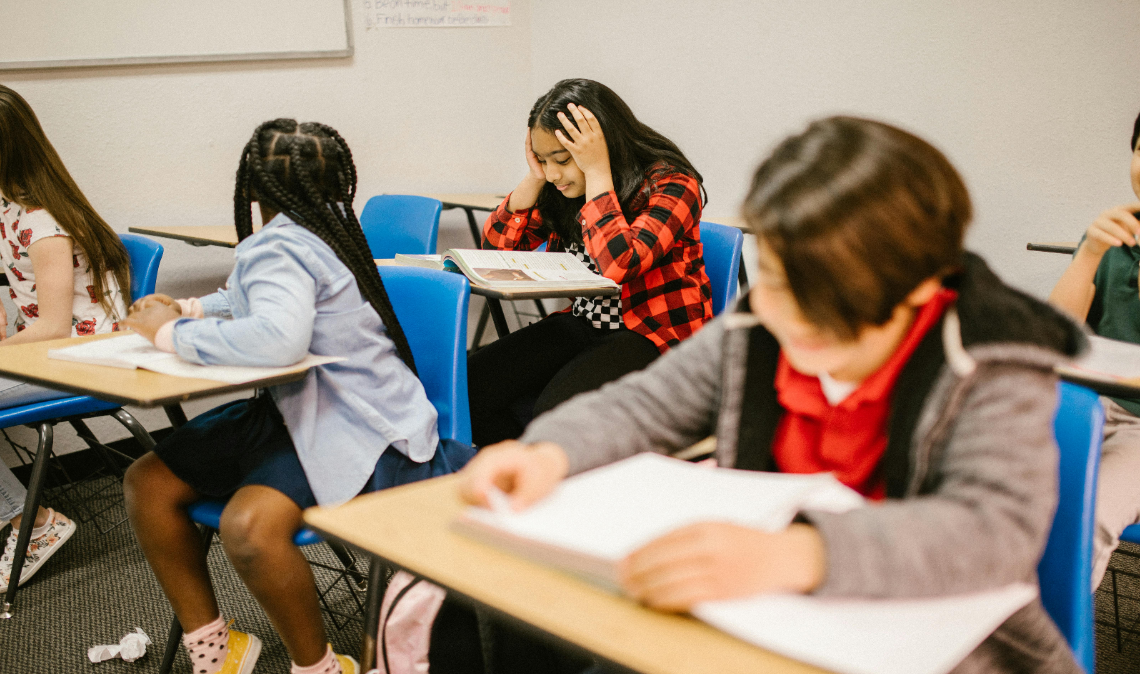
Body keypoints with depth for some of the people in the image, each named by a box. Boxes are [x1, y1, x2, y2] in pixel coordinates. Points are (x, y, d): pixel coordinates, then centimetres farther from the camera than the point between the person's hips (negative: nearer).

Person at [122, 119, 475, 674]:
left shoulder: (277, 248, -18)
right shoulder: (318, 227, 9)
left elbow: (279, 338, -38)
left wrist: (172, 333, -22)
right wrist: (192, 309, 15)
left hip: (348, 426, -11)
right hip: (294, 406, 11)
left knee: (248, 528, -35)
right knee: (148, 482, 7)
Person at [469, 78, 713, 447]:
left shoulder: (670, 184, -15)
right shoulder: (561, 190, 5)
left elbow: (617, 265, -31)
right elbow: (495, 248, 4)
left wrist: (597, 172, -24)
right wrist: (534, 177, -6)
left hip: (655, 335, -6)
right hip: (584, 324, 7)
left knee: (557, 410, -32)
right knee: (468, 385, -13)